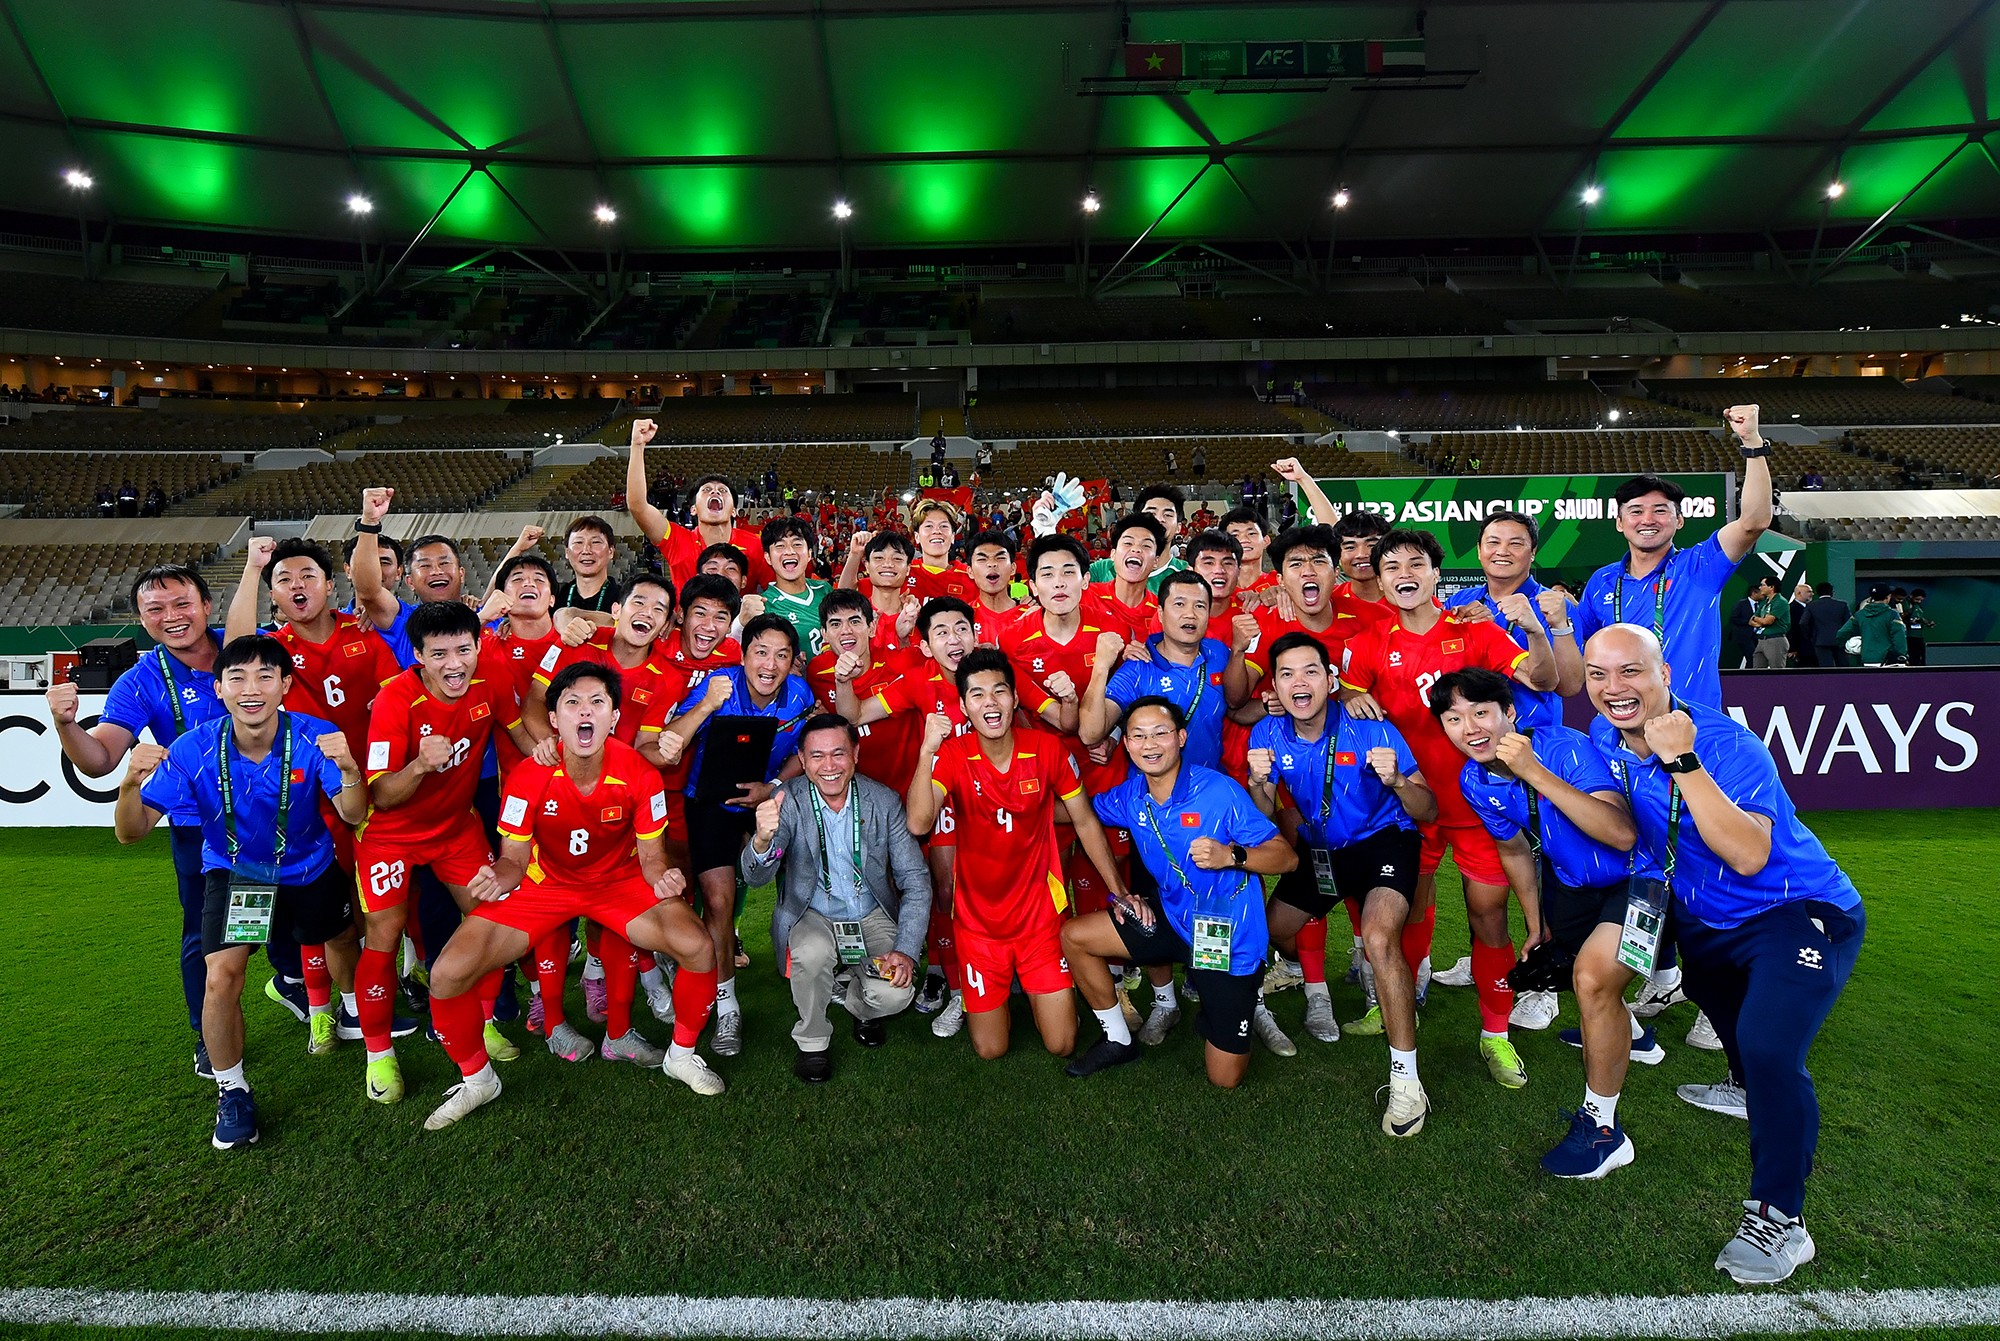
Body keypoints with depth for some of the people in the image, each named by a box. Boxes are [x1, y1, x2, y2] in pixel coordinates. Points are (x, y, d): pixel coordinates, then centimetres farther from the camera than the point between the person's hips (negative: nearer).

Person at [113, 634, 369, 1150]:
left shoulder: (314, 738, -27)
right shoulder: (194, 750, -24)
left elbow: (354, 815, -33)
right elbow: (131, 832, -23)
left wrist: (349, 769, -53)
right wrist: (131, 783, -44)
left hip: (310, 869, 1)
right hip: (233, 872, 0)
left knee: (343, 954, 17)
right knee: (221, 978, -15)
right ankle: (231, 1092, 8)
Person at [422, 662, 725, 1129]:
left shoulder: (639, 775, -20)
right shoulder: (528, 776, -21)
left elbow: (650, 855, -9)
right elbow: (515, 859, -10)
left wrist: (663, 879, -32)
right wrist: (497, 879, -34)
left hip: (618, 881, 0)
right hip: (544, 883, 0)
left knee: (698, 947, -22)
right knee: (448, 974, -16)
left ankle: (681, 1054, 8)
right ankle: (477, 1080, 14)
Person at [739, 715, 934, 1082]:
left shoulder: (884, 801, -10)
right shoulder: (787, 801, -14)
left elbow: (916, 880, -7)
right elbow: (755, 877, -24)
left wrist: (906, 950, -20)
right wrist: (762, 840, -49)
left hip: (872, 917, 1)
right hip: (812, 917, -1)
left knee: (895, 993, -23)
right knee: (812, 952, -34)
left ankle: (857, 1003, 16)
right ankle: (812, 1042, -3)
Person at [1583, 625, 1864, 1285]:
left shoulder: (1726, 744, -28)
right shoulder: (1605, 738, -8)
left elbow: (1749, 857, -41)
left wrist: (1682, 762, -44)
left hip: (1799, 911, -8)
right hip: (1706, 918, 8)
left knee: (1769, 1048, -26)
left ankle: (1779, 1219, -8)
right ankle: (1751, 1089, 63)